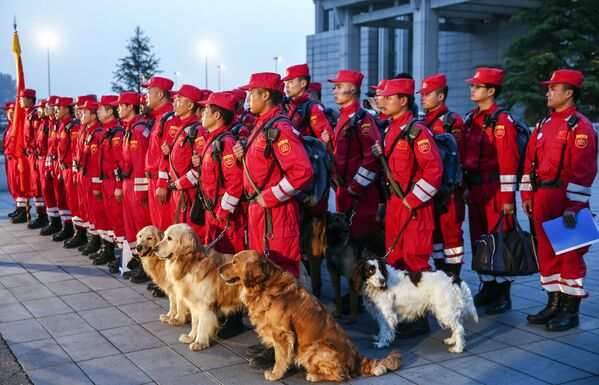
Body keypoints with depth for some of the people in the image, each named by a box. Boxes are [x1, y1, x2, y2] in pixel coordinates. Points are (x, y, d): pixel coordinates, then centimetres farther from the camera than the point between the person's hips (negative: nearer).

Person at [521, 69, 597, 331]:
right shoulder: (543, 125, 14)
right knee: (547, 251, 12)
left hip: (566, 200, -7)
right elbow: (530, 161, 16)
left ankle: (571, 311, 11)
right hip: (542, 199, 7)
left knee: (570, 254, 1)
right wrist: (527, 195, 11)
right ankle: (554, 304, 24)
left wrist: (573, 206, -20)